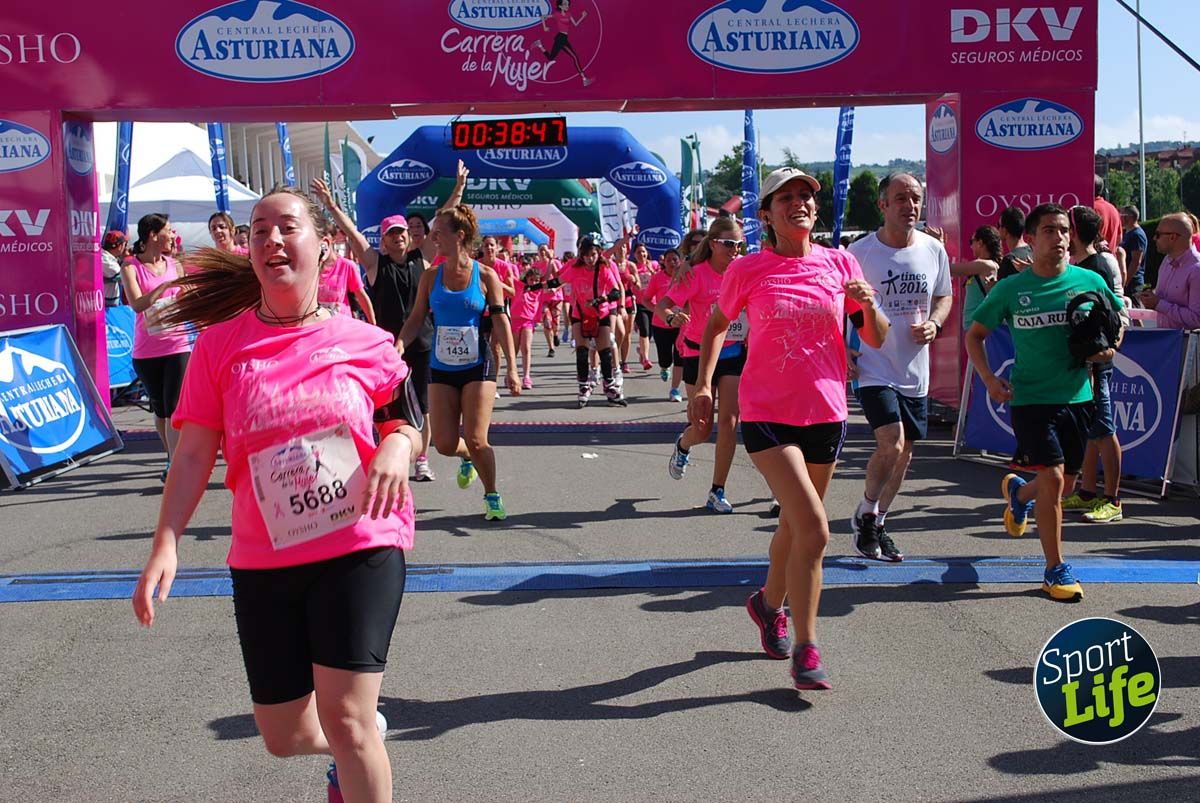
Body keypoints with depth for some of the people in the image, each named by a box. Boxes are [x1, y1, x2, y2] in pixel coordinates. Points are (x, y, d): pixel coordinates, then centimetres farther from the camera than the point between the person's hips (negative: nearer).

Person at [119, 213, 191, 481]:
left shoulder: (174, 266, 9)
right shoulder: (131, 266, -2)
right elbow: (137, 304, -16)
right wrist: (166, 286, -22)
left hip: (177, 345, 1)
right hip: (146, 350, -1)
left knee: (175, 408, -10)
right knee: (159, 409, 11)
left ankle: (175, 468, -12)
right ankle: (172, 458, 27)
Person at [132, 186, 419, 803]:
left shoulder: (365, 344, -3)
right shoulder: (220, 345, -2)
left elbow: (402, 422, 10)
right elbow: (194, 454, -2)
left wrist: (398, 446, -14)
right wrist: (166, 543, -14)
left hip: (361, 547, -2)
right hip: (263, 561, 2)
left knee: (345, 717, -14)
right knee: (283, 737, 13)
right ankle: (359, 741, 47)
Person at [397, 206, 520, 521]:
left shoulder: (485, 276, -5)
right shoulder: (430, 277, 3)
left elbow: (500, 322, -5)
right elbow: (416, 319, 6)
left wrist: (511, 368, -9)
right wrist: (399, 346, -13)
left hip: (477, 368, -3)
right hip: (441, 369, 3)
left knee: (476, 441, -9)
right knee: (445, 443, -1)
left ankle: (492, 495, 17)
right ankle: (468, 459, 37)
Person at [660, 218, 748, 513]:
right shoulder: (697, 274, -14)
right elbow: (662, 304, -20)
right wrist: (671, 316, -40)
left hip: (733, 354, 3)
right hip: (699, 354, -3)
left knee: (729, 423, -5)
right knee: (702, 431, 2)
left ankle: (717, 492, 6)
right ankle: (682, 445, 40)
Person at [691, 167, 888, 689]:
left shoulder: (840, 264, 3)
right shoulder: (748, 271, -4)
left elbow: (876, 340, 6)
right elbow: (717, 324, 13)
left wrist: (868, 305, -15)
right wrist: (702, 384, 3)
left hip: (826, 412, 4)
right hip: (767, 413, -4)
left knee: (795, 525, 18)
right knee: (814, 530, -16)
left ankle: (769, 603, 46)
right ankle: (805, 648, -4)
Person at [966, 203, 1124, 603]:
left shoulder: (1089, 281, 0)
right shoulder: (1010, 289, -4)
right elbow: (974, 334, 5)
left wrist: (1109, 348, -6)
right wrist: (989, 378, -9)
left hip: (1077, 396, 3)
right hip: (1031, 399, -3)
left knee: (1064, 482, 14)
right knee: (1052, 479, -12)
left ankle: (1018, 491, 50)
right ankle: (1055, 569, 1)